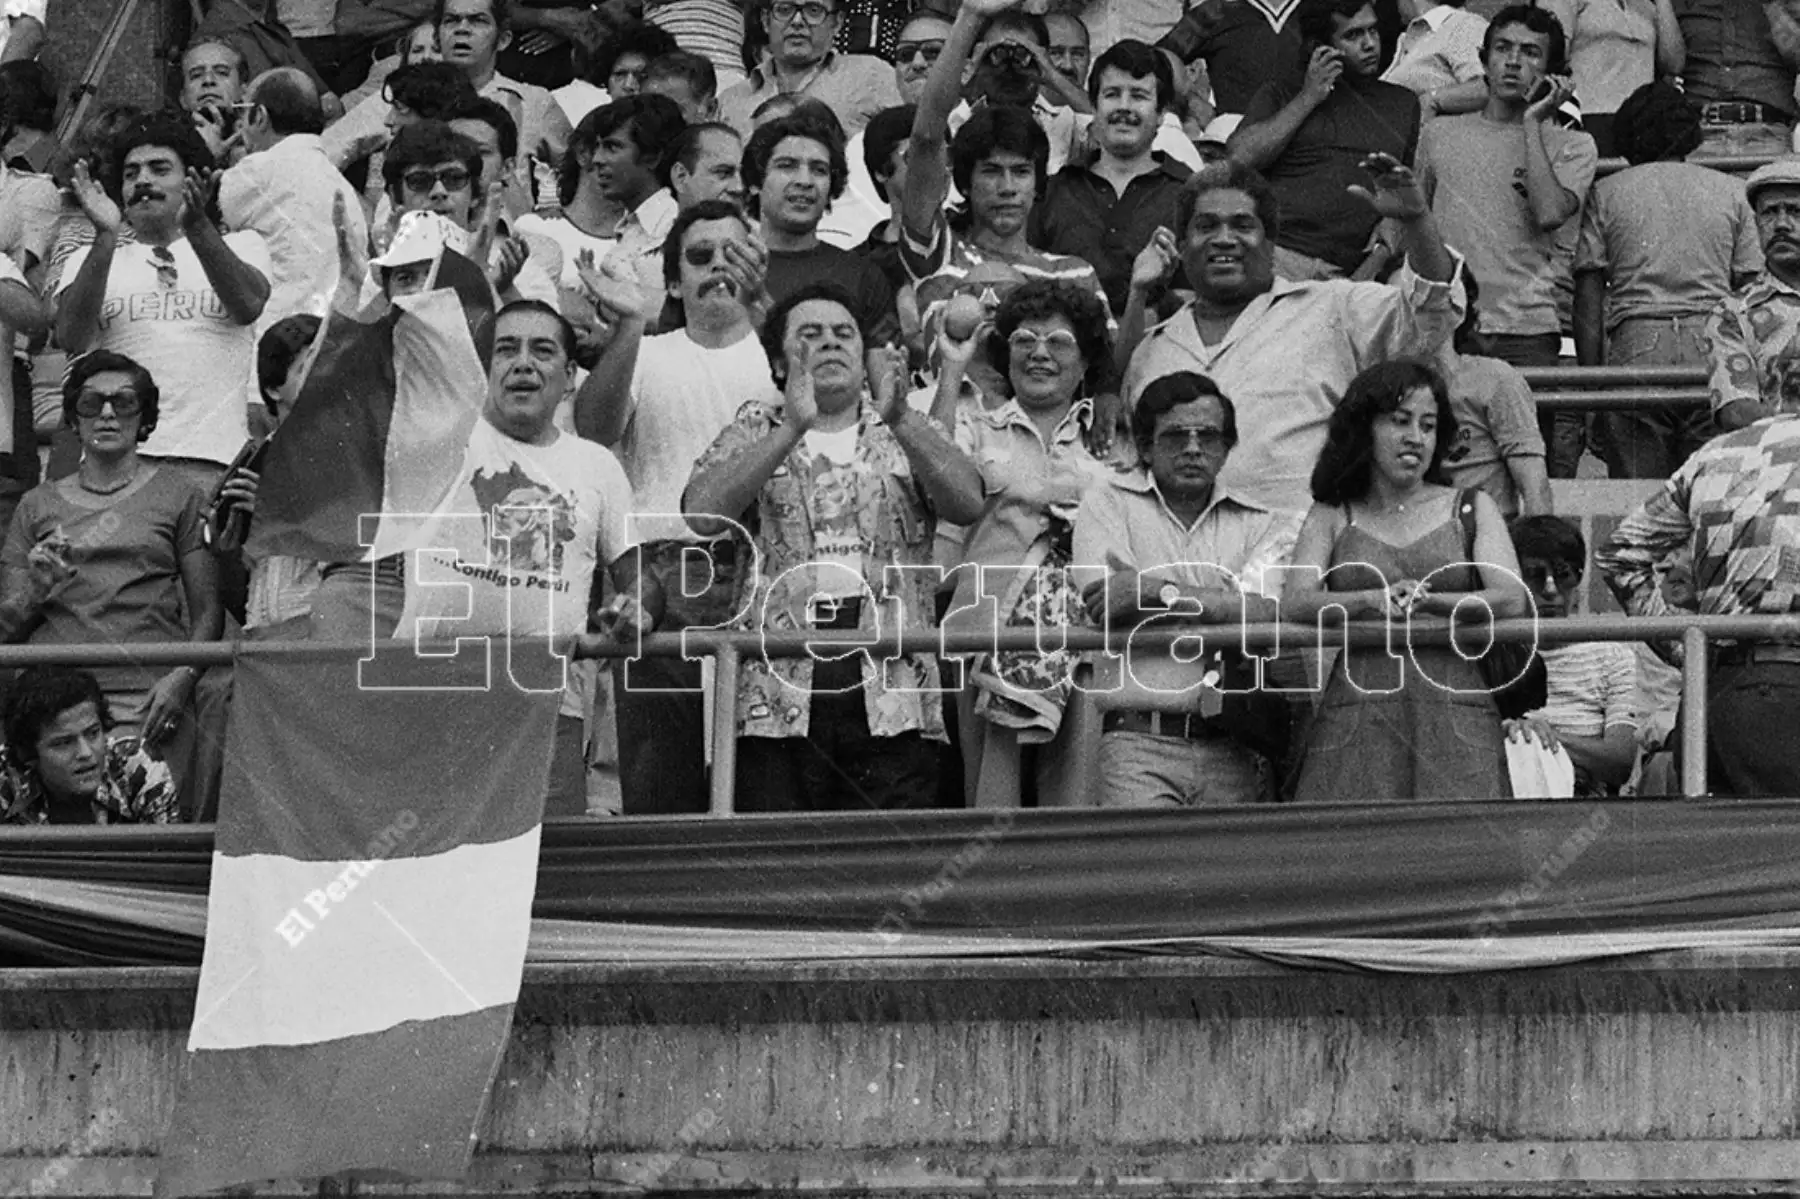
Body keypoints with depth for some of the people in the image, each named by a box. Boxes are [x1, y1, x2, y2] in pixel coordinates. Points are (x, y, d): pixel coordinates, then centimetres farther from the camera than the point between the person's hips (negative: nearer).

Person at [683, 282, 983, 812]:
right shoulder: (755, 432, 14)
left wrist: (899, 419, -18)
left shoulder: (911, 433, 17)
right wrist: (792, 429, -16)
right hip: (778, 700, -1)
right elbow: (701, 514, -6)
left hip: (893, 705, 1)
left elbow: (968, 504, -4)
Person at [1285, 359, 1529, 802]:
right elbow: (1295, 602, 1)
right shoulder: (1331, 517, 17)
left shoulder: (1470, 509, 17)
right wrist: (1371, 602, -18)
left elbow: (1512, 599, 2)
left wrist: (1430, 602, -15)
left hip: (1455, 712, 0)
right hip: (1356, 712, 0)